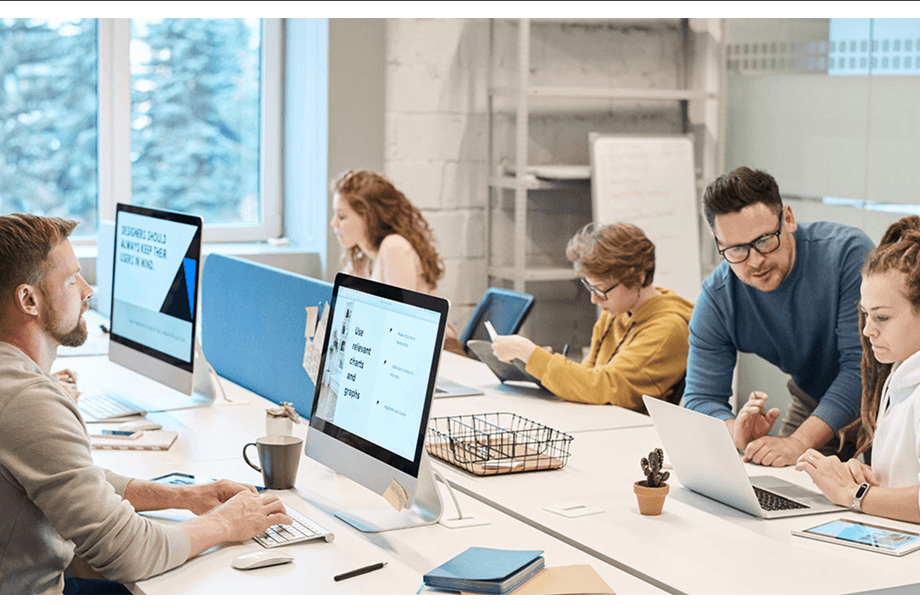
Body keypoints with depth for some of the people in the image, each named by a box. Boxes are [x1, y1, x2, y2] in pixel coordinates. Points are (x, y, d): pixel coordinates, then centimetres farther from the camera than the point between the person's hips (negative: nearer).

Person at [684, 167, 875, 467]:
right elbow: (701, 398, -13)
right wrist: (738, 433, -37)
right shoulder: (716, 299, -15)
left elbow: (864, 365, -30)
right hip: (813, 403, 4)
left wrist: (798, 442, -40)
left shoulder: (847, 251, -26)